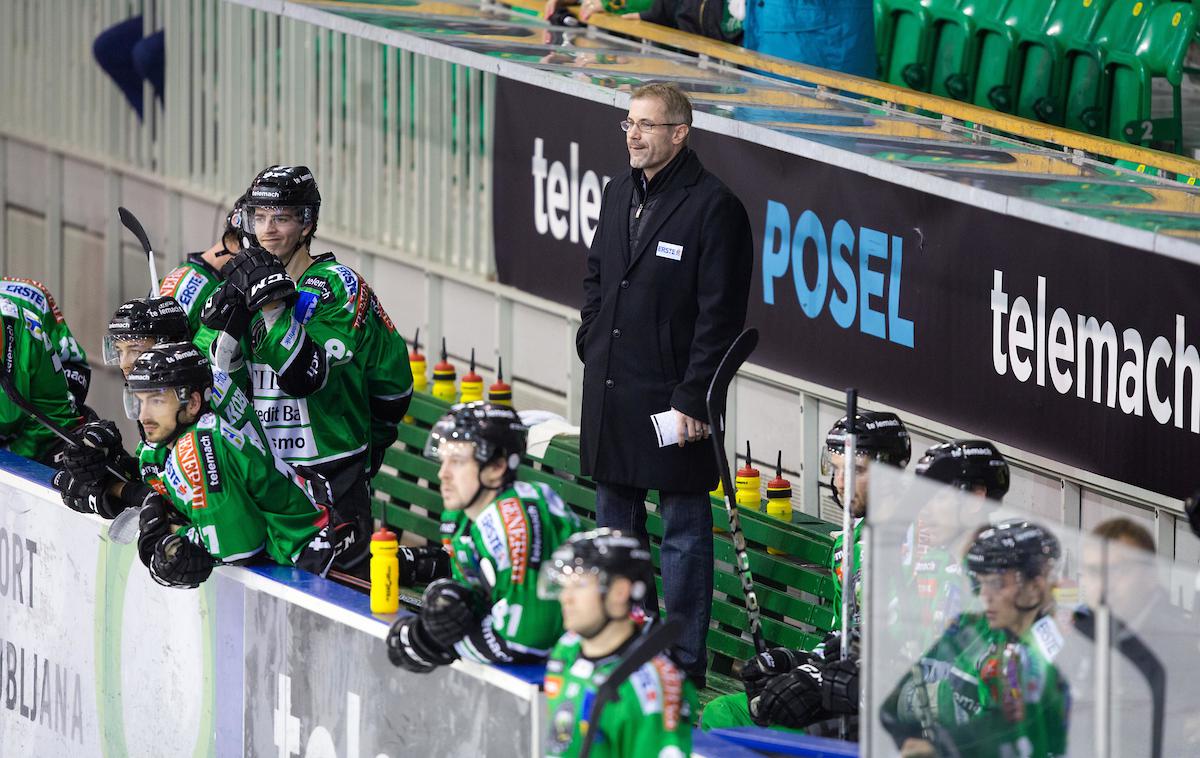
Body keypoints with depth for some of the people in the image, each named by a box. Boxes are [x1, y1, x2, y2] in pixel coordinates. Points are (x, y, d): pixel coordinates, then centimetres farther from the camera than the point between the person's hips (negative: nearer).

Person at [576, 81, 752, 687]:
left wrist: (692, 400, -17)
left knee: (683, 530, 1)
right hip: (610, 394, 8)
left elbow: (720, 316, -15)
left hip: (671, 396, -8)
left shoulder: (713, 207, -13)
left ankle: (684, 661, 6)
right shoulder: (619, 195, 10)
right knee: (615, 522, 16)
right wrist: (593, 348, 12)